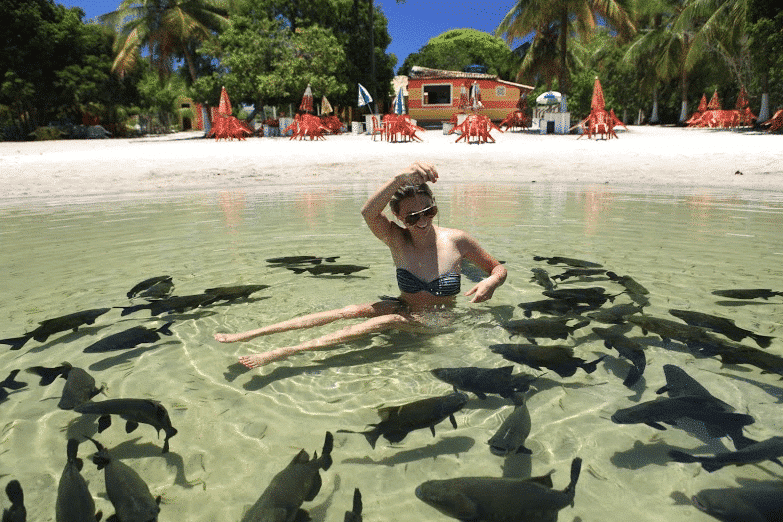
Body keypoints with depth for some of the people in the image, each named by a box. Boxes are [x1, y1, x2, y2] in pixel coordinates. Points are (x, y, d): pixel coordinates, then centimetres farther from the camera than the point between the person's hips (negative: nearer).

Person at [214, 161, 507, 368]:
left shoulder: (456, 241, -10)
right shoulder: (397, 240, -10)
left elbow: (499, 269, 3)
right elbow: (368, 212, -32)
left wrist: (490, 282, -21)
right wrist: (400, 178, -47)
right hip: (403, 311, 2)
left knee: (388, 321, -33)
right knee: (353, 311, -25)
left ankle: (285, 352, -38)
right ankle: (249, 334, -27)